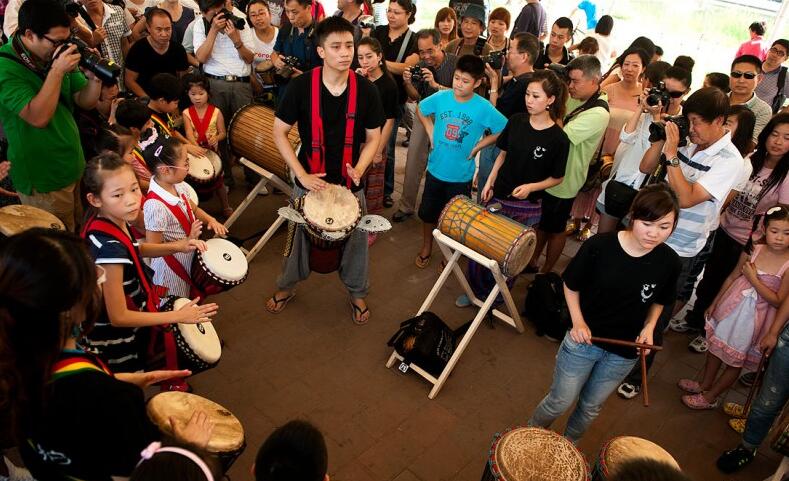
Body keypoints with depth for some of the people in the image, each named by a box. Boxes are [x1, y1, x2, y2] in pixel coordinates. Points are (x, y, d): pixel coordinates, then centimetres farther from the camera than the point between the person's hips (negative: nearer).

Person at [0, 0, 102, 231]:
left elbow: (86, 102, 5)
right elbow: (38, 117, -28)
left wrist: (94, 77, -14)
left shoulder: (57, 54, 1)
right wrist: (56, 72, -28)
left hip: (74, 167, 6)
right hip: (43, 181, -6)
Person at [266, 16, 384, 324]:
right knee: (299, 235, 18)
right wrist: (302, 175, -15)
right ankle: (286, 286, 43)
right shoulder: (301, 86, -15)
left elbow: (373, 137, -1)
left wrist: (359, 168, -20)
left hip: (350, 183, 1)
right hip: (309, 180, -1)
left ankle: (358, 293, 39)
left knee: (355, 239, 15)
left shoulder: (366, 90, -11)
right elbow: (279, 132, -8)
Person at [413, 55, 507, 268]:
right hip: (436, 168, 2)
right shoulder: (441, 97, -10)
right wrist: (431, 132, 1)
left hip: (461, 175, -2)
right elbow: (420, 110, 9)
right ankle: (426, 248, 40)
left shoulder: (483, 108, -17)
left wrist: (478, 146, -9)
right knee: (428, 212, 17)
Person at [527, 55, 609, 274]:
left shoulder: (598, 113, -24)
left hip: (562, 182, -7)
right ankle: (532, 262, 41)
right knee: (540, 223, 21)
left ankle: (546, 272, 32)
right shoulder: (574, 98, -1)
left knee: (555, 229, 13)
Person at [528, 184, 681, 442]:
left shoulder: (669, 262, -14)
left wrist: (649, 326, -9)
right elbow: (571, 286, -7)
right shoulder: (599, 246, -23)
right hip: (583, 340, -2)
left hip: (623, 352, 3)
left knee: (591, 407, 22)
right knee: (560, 401, 12)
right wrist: (578, 322, -17)